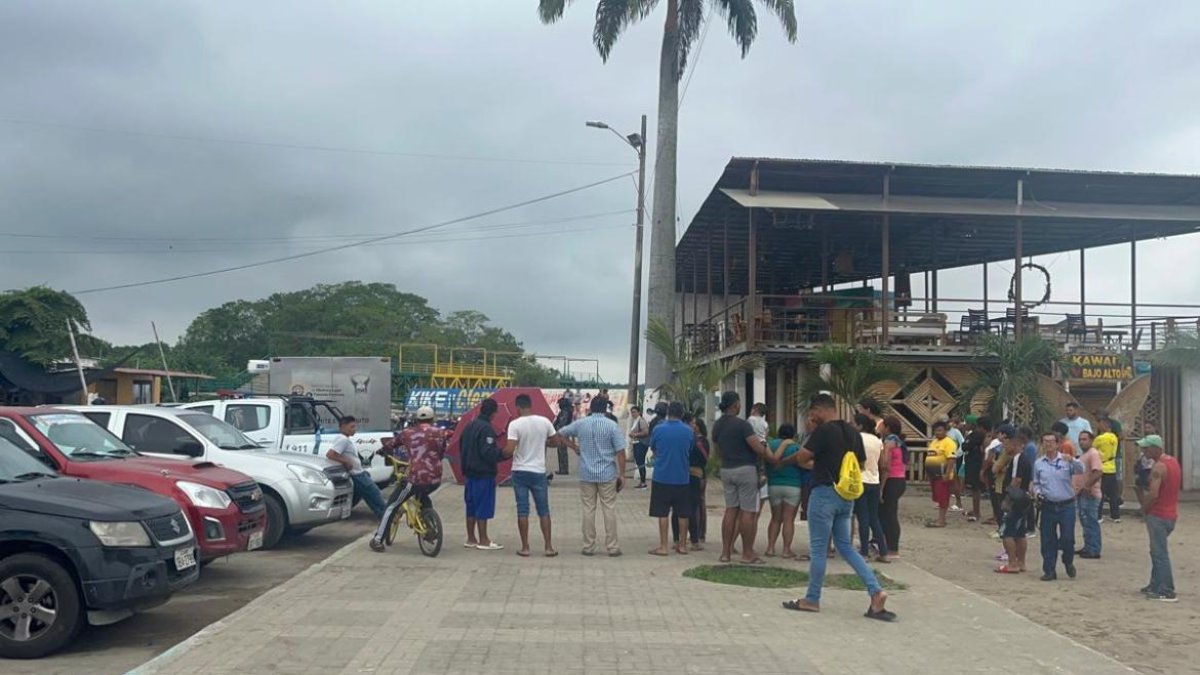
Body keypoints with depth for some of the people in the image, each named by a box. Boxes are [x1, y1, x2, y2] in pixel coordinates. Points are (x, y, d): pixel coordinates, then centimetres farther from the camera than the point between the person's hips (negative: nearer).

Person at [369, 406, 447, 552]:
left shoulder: (408, 433, 6)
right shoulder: (440, 433, 8)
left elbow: (392, 446, 20)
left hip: (416, 478, -3)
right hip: (435, 480, 3)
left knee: (391, 507, 12)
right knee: (423, 497, 36)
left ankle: (377, 540, 10)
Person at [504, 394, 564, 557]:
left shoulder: (515, 424, -12)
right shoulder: (544, 422, -3)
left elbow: (509, 450, -18)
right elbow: (558, 443, 5)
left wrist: (502, 452, 3)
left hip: (520, 472, -2)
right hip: (538, 472, 2)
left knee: (522, 511, 5)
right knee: (543, 511, 9)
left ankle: (525, 547, 7)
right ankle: (549, 547, 8)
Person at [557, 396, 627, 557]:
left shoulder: (580, 424, 2)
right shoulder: (612, 426, -6)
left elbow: (560, 434, 16)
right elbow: (620, 452, -8)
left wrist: (573, 446, 26)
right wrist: (622, 474, -2)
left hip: (586, 475, 2)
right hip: (607, 475, -2)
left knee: (588, 510, 7)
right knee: (609, 510, 4)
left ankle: (588, 547, 10)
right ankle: (612, 547, 7)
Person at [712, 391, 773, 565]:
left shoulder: (717, 426, 7)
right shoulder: (742, 424, -15)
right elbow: (759, 448, -18)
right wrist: (770, 455, 1)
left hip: (726, 470, 7)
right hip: (745, 469, -7)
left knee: (731, 510, 11)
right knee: (748, 512, -1)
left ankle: (726, 552, 10)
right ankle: (747, 554, 2)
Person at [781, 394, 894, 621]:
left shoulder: (824, 431, -14)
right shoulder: (853, 433, 9)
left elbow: (802, 458, -14)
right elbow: (860, 463, 17)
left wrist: (813, 463, 9)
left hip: (825, 493, -7)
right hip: (846, 496, 7)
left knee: (818, 549, 3)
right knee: (846, 547, 15)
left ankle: (812, 600, 12)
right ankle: (876, 591, 2)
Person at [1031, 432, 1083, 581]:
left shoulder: (1066, 460, -2)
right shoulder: (1038, 463, 6)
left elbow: (1080, 470, -20)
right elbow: (1036, 483, 16)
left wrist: (1072, 460, -39)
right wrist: (1037, 492, -5)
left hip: (1066, 505, -2)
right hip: (1048, 506, 2)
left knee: (1068, 538, -2)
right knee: (1048, 540, 5)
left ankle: (1068, 562, 27)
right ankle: (1049, 570, 15)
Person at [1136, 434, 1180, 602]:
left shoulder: (1158, 467, -21)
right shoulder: (1173, 461, 9)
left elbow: (1153, 494, -29)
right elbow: (1179, 485, 21)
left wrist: (1144, 508, -10)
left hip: (1158, 516, -10)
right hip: (1171, 514, 10)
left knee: (1160, 553, -5)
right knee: (1157, 551, 19)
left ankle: (1166, 592, -4)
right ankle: (1155, 585, 26)